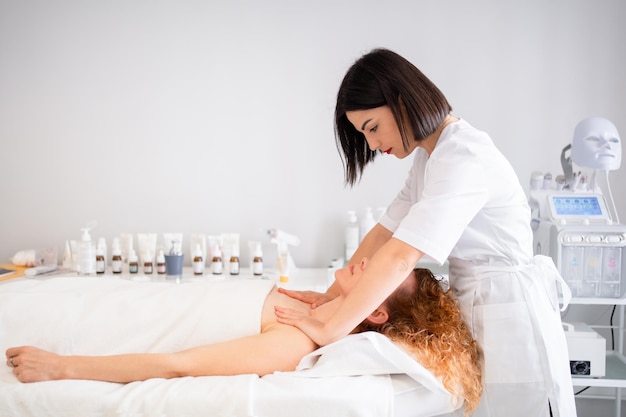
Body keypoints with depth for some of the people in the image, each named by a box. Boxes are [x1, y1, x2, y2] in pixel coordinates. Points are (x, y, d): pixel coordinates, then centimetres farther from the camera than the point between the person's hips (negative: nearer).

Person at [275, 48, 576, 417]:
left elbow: (400, 257, -30)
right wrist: (331, 294, 1)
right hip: (473, 307, 9)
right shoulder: (429, 156, 9)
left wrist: (329, 331, -27)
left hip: (509, 314, -8)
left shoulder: (464, 156, -22)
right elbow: (385, 232, 8)